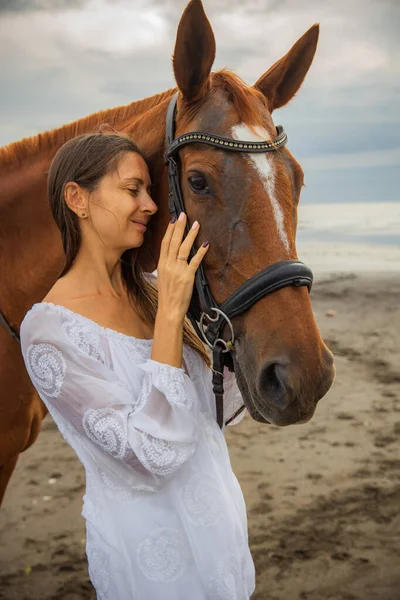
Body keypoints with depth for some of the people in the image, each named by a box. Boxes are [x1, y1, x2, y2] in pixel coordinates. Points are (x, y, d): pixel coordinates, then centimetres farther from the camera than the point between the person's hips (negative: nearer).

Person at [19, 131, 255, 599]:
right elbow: (153, 453, -27)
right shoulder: (48, 330, -21)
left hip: (218, 517, 7)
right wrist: (170, 312, -28)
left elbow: (217, 406, 5)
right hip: (147, 541, -6)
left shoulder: (152, 291, -2)